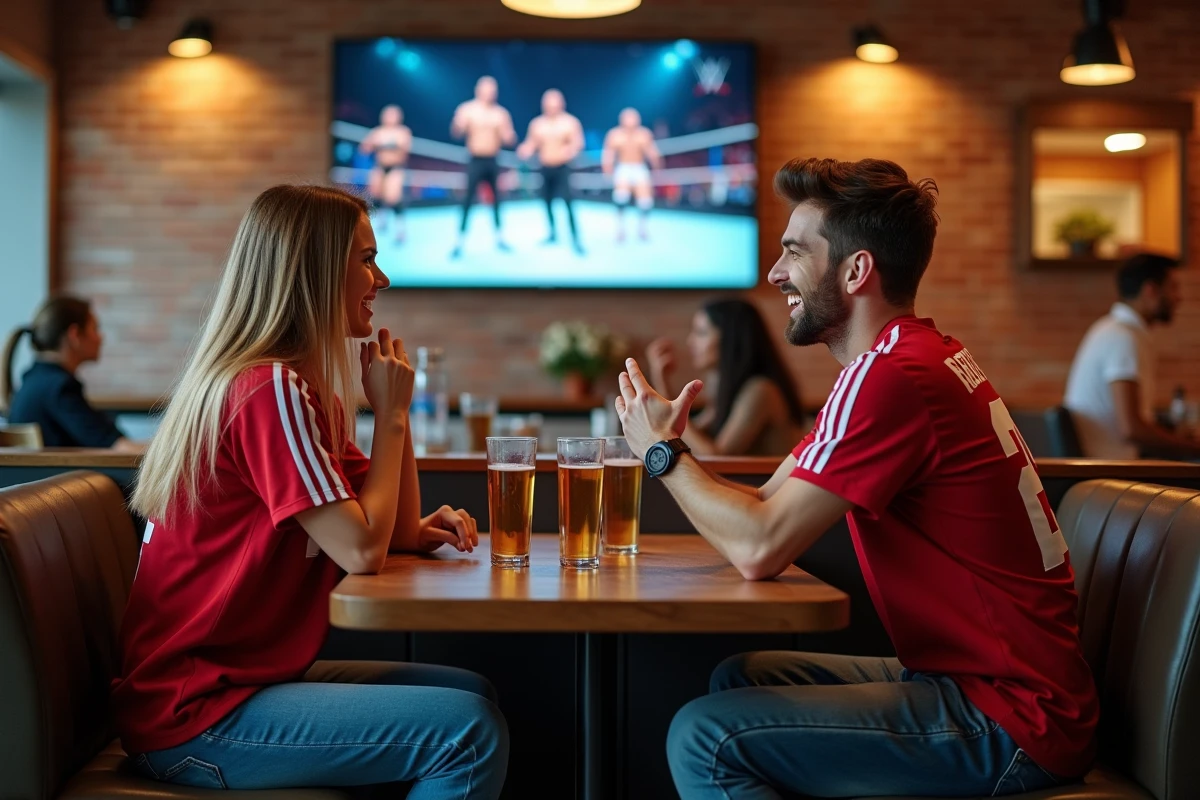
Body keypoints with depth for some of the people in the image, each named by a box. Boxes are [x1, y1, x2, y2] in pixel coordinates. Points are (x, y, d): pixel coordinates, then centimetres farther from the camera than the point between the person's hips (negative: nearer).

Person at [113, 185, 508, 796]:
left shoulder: (306, 390, 12)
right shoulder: (268, 390, -19)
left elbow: (396, 531, 14)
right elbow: (362, 550, -21)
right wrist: (390, 415, -9)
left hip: (252, 672, 10)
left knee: (474, 694, 12)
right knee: (471, 732, -18)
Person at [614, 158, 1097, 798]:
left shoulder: (892, 377, -22)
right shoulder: (916, 358, 13)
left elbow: (760, 547, -22)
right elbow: (769, 506, 11)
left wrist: (661, 452, -7)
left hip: (1011, 723, -10)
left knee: (704, 738, -16)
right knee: (738, 677, 16)